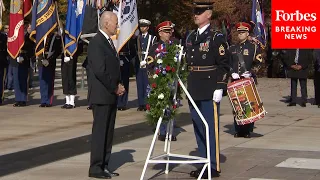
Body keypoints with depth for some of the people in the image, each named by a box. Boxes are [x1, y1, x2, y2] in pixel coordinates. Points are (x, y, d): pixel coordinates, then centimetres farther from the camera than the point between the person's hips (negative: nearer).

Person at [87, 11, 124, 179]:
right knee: (100, 131, -5)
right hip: (101, 95, -9)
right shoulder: (96, 42, -14)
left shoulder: (108, 41, 16)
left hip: (111, 95, 9)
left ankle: (104, 165, 16)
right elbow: (100, 70, -21)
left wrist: (118, 86, 5)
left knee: (108, 132, 10)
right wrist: (115, 88, -12)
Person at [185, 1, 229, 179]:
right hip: (194, 91, 7)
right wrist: (186, 87, 17)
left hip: (209, 91, -7)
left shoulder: (217, 37, -7)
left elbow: (224, 65, -10)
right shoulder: (190, 37, 14)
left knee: (211, 129, -2)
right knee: (198, 129, 11)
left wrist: (219, 88, -15)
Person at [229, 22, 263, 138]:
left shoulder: (254, 47, 4)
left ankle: (247, 130, 1)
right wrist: (232, 73, -4)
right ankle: (238, 130, 7)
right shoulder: (232, 48, 16)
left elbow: (258, 63, -1)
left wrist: (251, 72, -15)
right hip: (235, 81, 3)